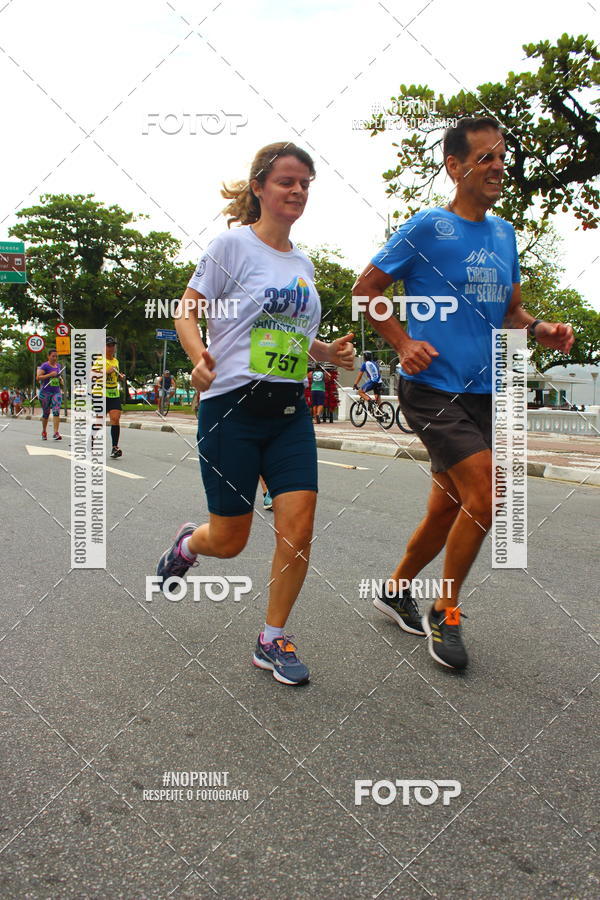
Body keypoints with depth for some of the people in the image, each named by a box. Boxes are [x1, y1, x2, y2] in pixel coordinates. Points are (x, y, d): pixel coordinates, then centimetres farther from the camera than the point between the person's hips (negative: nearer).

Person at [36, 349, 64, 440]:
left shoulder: (58, 366, 13)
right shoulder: (44, 366, -6)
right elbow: (38, 377, -15)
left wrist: (61, 379, 9)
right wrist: (50, 375, -21)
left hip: (57, 392, 4)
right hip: (45, 392, -4)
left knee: (56, 411, -12)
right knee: (46, 413, 7)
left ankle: (56, 432, -19)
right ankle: (44, 432, 27)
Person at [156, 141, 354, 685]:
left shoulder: (303, 264, 15)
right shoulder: (233, 244, -3)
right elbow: (186, 311, -4)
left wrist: (330, 352, 3)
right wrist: (199, 355, -24)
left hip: (291, 410, 5)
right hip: (233, 406, -5)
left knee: (299, 524, -7)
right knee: (229, 540, 2)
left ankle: (274, 641, 11)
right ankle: (187, 544, 41)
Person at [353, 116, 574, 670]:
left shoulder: (504, 233, 13)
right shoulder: (428, 227, -6)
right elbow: (366, 288, -1)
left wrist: (540, 330, 0)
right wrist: (403, 342, -11)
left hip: (482, 393, 7)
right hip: (433, 389, -7)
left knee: (448, 509, 11)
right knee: (486, 497, -16)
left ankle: (396, 590, 34)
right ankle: (446, 615, 5)